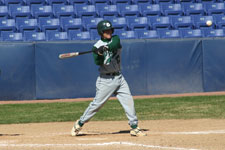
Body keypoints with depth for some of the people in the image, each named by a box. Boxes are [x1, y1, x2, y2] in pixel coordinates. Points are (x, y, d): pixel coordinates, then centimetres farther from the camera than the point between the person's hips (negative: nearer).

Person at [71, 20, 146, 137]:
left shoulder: (115, 39, 5)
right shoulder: (97, 46, -4)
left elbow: (114, 45, -19)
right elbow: (98, 62, -17)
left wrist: (106, 48, -36)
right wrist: (99, 53, -35)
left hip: (118, 78, 4)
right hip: (106, 80, -4)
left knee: (128, 101, -2)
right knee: (97, 103, -4)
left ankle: (134, 127, 3)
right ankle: (80, 123, 10)